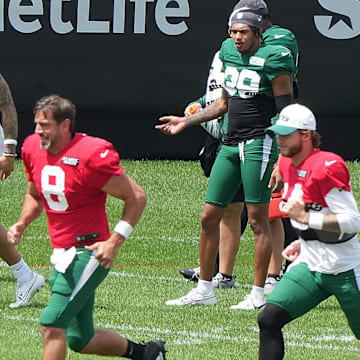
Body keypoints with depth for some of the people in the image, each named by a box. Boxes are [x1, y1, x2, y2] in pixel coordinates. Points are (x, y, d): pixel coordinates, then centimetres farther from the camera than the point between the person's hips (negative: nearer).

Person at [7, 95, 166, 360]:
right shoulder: (33, 148, 4)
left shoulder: (91, 155, -18)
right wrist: (21, 225, 5)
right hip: (62, 254, 8)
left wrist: (115, 242, -18)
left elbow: (137, 197, -11)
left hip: (89, 254, -8)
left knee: (51, 324, -17)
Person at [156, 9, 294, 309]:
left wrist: (283, 161, -17)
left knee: (258, 219, -5)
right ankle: (204, 290, 16)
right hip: (231, 145, 8)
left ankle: (259, 294, 2)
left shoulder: (272, 60, -11)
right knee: (209, 216, 7)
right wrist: (186, 122, 24)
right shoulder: (230, 53, 11)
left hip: (260, 143, -8)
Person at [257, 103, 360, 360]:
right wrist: (303, 242, 11)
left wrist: (305, 218, -26)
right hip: (309, 265, 7)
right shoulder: (287, 165, 7)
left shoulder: (328, 167, -21)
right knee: (269, 319, -10)